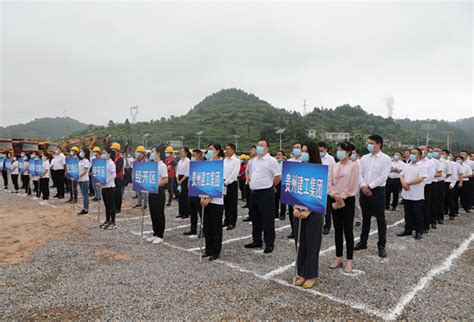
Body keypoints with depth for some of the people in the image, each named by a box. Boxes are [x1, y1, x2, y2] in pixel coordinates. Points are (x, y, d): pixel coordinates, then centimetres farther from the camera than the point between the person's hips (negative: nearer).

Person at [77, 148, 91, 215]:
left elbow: (85, 171, -16)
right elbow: (79, 170, 18)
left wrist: (78, 176, -22)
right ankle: (84, 208, 19)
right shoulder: (80, 160, 15)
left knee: (85, 195, -3)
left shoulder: (86, 161, -11)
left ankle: (86, 209, 1)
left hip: (84, 180, -9)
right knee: (83, 195, 13)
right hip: (80, 180, 9)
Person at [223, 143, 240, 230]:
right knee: (226, 204, 13)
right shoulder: (224, 160, 12)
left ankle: (232, 223, 8)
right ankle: (226, 221, 23)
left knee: (232, 204, 1)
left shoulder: (236, 161, -8)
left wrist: (227, 182, -15)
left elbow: (234, 174, -15)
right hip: (224, 184, 6)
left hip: (232, 184, -6)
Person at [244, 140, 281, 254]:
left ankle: (269, 244, 11)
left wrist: (270, 185, 1)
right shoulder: (254, 160, 13)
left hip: (265, 193, -8)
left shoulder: (271, 160, -10)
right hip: (253, 192, 8)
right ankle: (257, 241, 28)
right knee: (255, 218, 15)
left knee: (267, 220, 0)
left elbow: (278, 177, -10)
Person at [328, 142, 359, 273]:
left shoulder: (353, 166, -4)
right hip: (335, 200, 5)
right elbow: (329, 183, 5)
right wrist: (334, 196, -10)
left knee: (348, 230, 0)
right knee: (337, 230, 10)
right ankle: (338, 258, 20)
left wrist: (342, 197, -12)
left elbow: (352, 185, -11)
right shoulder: (334, 166, 11)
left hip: (348, 200, -5)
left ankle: (349, 260, 9)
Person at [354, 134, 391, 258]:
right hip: (364, 190, 4)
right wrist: (363, 186, -11)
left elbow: (383, 177, -13)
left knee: (380, 219, 2)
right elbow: (359, 174, 4)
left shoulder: (386, 159, -5)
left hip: (377, 190, -4)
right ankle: (363, 242, 24)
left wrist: (370, 186, -14)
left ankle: (382, 246, 12)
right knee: (365, 218, 13)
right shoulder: (364, 158, 9)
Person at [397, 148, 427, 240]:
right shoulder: (407, 166, 13)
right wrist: (403, 183, -9)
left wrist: (407, 183, -16)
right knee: (408, 214, 14)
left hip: (417, 196, -6)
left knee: (418, 214, 4)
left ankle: (419, 232, 14)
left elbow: (420, 179, -18)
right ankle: (408, 230, 23)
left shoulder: (422, 166, -8)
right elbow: (401, 175, 11)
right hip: (406, 194, 6)